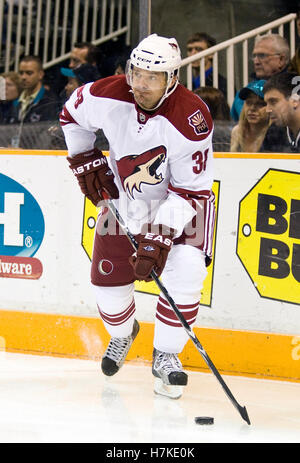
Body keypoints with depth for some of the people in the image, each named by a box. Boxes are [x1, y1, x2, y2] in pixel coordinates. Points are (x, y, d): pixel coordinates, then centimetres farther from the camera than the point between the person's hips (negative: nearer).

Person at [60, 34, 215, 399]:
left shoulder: (191, 120, -32)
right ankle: (122, 333, 36)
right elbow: (71, 115, 4)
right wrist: (84, 160, -2)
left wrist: (159, 237, -32)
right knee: (108, 280, 1)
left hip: (180, 202, -3)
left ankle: (166, 356, -5)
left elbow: (189, 191, -27)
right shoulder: (106, 96, -21)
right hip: (125, 199, 3)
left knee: (184, 272, -25)